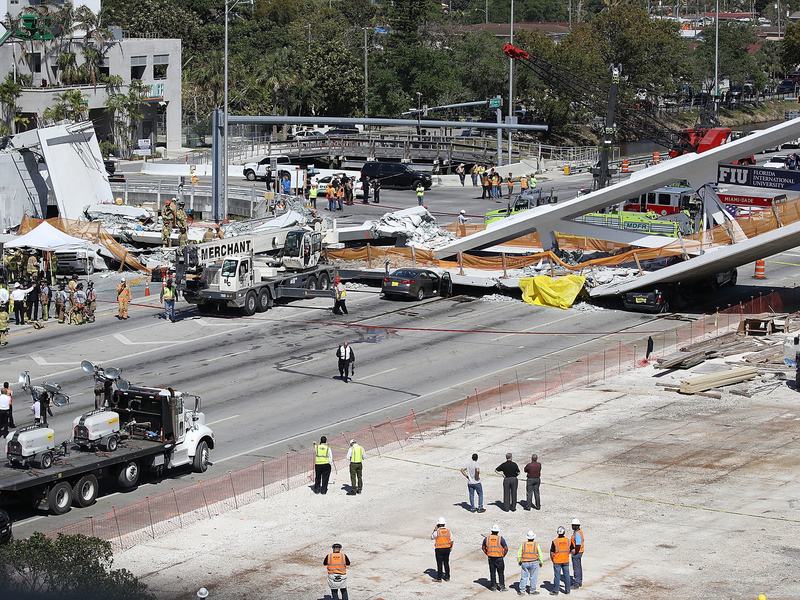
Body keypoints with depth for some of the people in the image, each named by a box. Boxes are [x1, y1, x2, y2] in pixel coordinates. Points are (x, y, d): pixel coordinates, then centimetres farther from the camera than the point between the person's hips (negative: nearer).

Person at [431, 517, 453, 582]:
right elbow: (451, 541, 3)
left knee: (439, 564, 3)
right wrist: (451, 547, 16)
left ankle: (439, 578, 7)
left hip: (439, 549, -4)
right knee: (446, 563, 13)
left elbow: (432, 537, 3)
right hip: (447, 549, 4)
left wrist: (434, 530, 7)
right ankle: (447, 577, 18)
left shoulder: (437, 532, -14)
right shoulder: (448, 531, -3)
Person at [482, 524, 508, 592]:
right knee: (501, 573, 9)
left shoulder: (487, 538, -4)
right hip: (499, 558, -3)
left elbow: (483, 548, 7)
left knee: (492, 573, 13)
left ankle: (493, 586, 17)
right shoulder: (501, 539, -14)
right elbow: (506, 548, -14)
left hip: (490, 558, 3)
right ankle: (501, 587, 9)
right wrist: (503, 555, 1)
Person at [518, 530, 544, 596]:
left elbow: (519, 554, 2)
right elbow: (540, 554, -2)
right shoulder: (536, 544, -6)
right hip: (534, 563, -1)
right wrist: (540, 562, 11)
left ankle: (521, 590, 6)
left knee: (524, 577, 7)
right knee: (533, 577, 6)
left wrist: (519, 561, 16)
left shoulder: (523, 544, -4)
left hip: (524, 563, 1)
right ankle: (532, 590, 9)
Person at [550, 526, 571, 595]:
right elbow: (569, 551, 6)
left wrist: (552, 559, 9)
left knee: (557, 576, 2)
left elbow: (552, 552, -8)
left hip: (557, 561, -3)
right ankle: (567, 590, 16)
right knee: (566, 575, 11)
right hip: (566, 561, 3)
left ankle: (556, 591, 6)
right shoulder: (567, 540, -4)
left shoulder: (555, 541, -14)